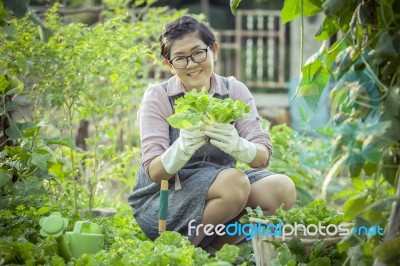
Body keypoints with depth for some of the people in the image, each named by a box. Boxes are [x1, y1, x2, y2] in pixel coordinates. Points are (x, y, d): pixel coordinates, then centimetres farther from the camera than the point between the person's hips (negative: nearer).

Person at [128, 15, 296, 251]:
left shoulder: (235, 91, 1)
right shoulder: (158, 96, -7)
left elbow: (263, 157, -9)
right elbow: (154, 172, -14)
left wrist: (236, 145, -32)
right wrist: (183, 147, -36)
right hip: (159, 203, -4)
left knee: (282, 189, -20)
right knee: (234, 182, -30)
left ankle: (211, 249, -10)